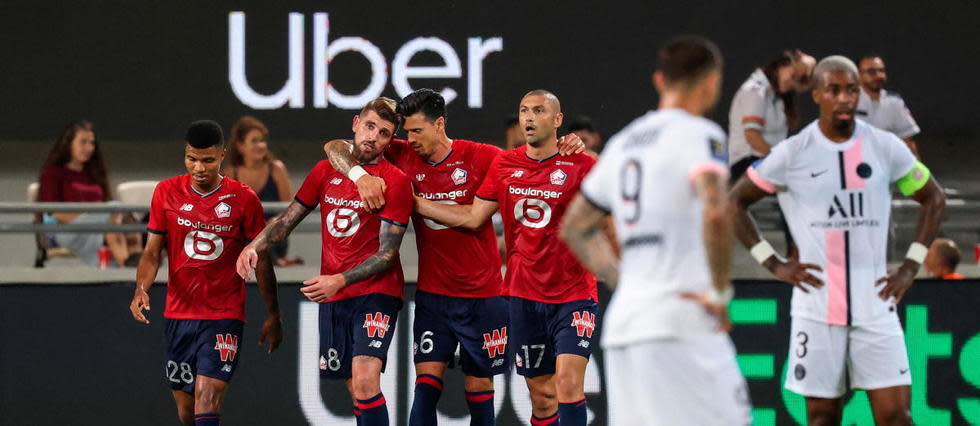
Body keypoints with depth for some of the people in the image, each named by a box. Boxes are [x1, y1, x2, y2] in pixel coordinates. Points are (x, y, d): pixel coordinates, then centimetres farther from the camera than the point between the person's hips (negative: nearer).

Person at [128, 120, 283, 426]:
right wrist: (141, 289, -15)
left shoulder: (244, 199, -4)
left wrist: (273, 315, 7)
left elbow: (261, 261, 4)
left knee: (207, 397, -20)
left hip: (225, 317, -3)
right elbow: (152, 252, 4)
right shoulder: (167, 193, 2)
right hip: (178, 316, 3)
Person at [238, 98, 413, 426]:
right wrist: (254, 247, -2)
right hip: (331, 299, 5)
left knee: (365, 380, -22)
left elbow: (387, 254, -11)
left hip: (376, 293, -5)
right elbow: (287, 220, 17)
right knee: (356, 389, 7)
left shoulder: (395, 181, -7)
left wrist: (340, 281, -23)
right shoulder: (325, 171, 10)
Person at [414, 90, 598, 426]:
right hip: (523, 295, 4)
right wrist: (409, 201, 10)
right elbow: (473, 218, 11)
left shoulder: (581, 166, -5)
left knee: (568, 382, -19)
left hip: (573, 294, -4)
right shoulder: (504, 164, 8)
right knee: (542, 392, 7)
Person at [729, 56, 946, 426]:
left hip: (875, 304, 1)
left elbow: (933, 199, 16)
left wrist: (910, 266, 7)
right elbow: (734, 203, 7)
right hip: (816, 307, -1)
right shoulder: (792, 154, -2)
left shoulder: (887, 148, 3)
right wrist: (773, 263, 0)